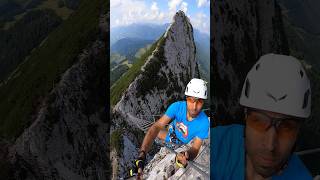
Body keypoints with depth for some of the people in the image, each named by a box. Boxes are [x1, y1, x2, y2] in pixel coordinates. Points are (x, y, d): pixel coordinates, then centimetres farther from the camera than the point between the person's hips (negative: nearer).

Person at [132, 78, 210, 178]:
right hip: (172, 135, 3)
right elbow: (157, 127, -39)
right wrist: (142, 154, -51)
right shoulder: (177, 106, -31)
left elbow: (195, 148, -29)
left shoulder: (204, 123, -34)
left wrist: (187, 155, -56)